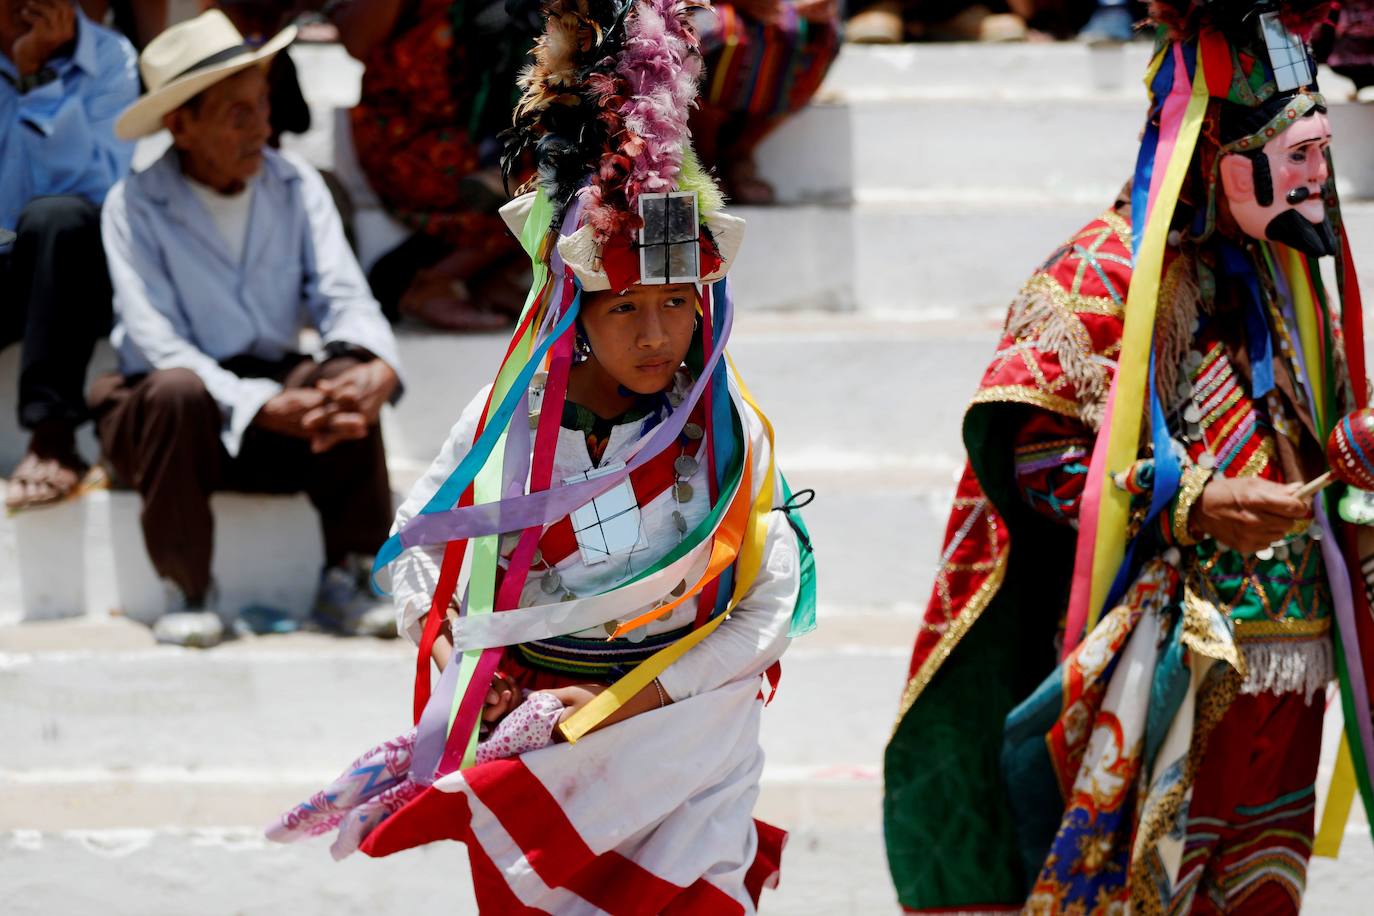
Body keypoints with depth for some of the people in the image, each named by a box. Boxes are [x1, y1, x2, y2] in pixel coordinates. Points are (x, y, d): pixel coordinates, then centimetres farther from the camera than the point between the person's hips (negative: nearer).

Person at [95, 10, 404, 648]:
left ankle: (345, 579, -16)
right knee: (179, 392, -37)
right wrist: (265, 407, -33)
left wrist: (378, 368, -32)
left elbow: (343, 298, -7)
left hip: (277, 392, 3)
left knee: (349, 374, -28)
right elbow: (157, 345, -20)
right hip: (161, 419, -3)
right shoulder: (134, 207, -12)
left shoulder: (297, 188, 1)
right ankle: (186, 594, -21)